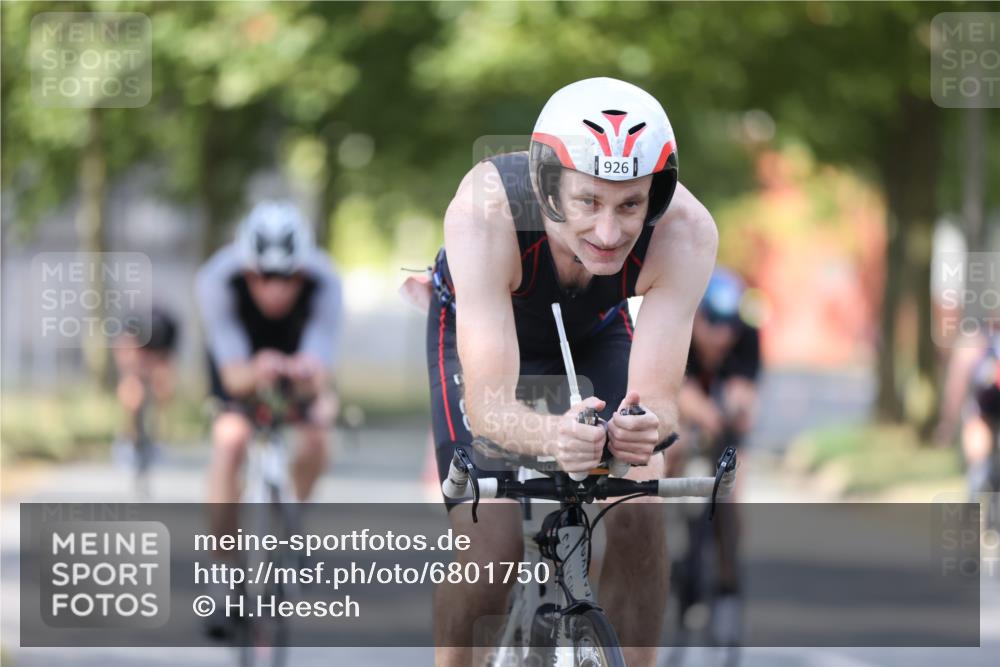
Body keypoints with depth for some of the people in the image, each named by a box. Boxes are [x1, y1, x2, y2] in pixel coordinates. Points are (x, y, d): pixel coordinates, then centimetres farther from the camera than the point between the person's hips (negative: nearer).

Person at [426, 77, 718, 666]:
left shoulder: (686, 230, -36)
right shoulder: (485, 212, -42)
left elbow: (658, 394, -37)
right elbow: (487, 403, -44)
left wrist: (646, 426, -60)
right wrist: (549, 434, -66)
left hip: (595, 332, 2)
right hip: (480, 329, -2)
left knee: (641, 517, -17)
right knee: (490, 547, -17)